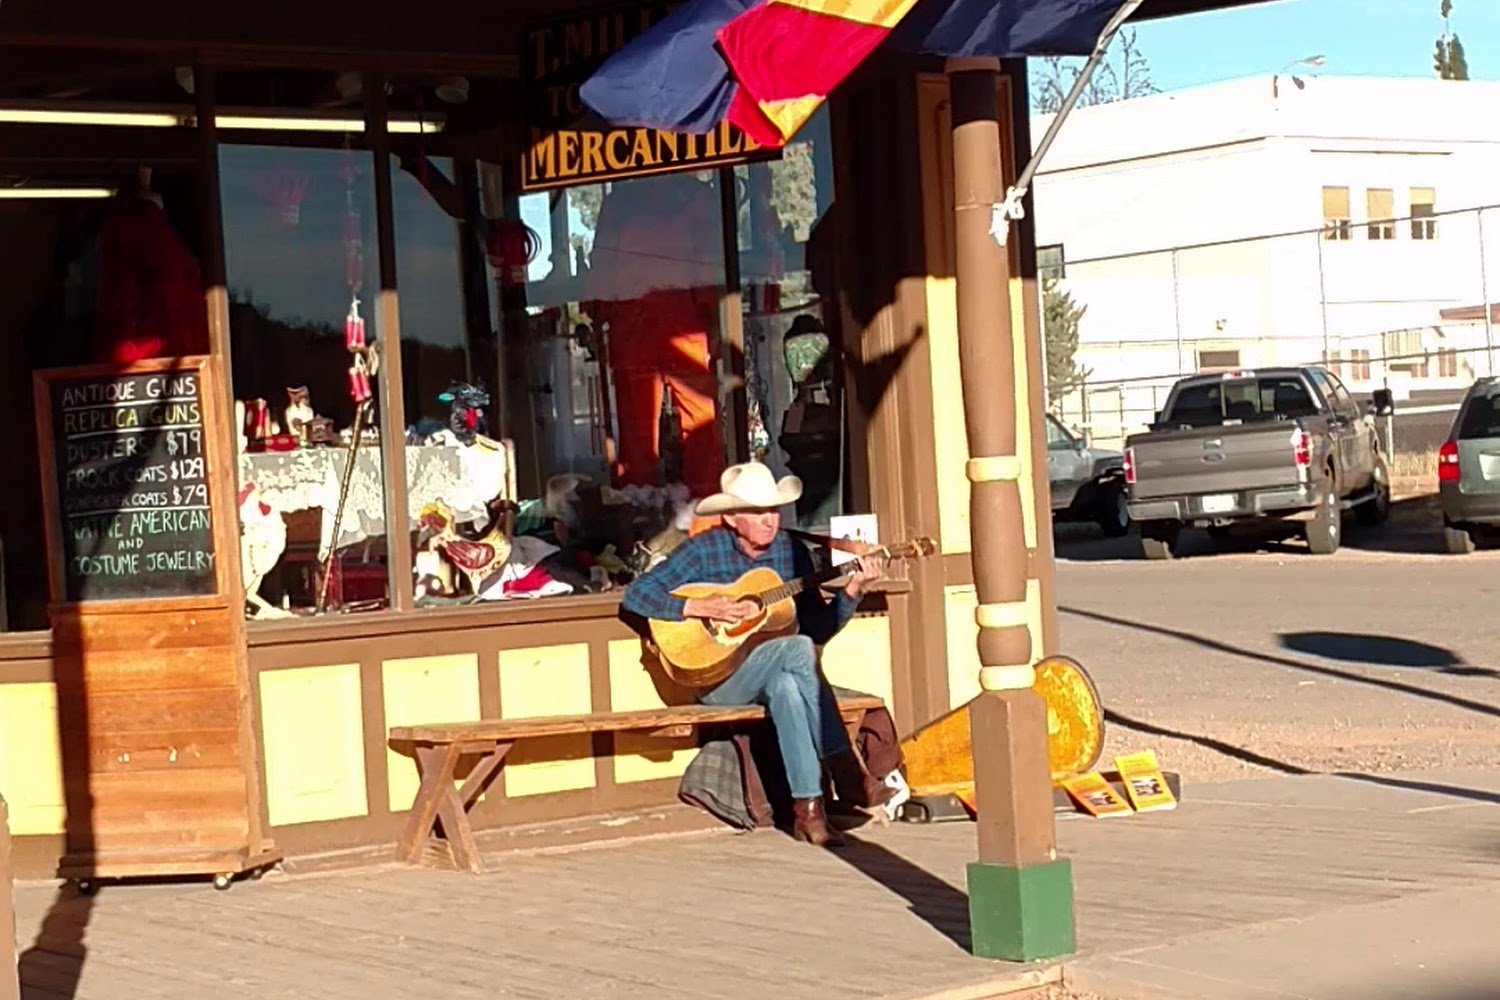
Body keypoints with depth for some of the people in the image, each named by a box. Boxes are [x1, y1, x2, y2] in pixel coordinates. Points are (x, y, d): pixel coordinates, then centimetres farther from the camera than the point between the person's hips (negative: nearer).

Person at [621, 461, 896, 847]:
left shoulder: (791, 551, 5)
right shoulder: (703, 550, -6)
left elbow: (819, 628, 7)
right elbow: (636, 595, -12)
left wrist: (852, 591, -10)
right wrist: (699, 607, -21)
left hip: (778, 674, 3)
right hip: (716, 677, -3)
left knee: (786, 686, -36)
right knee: (798, 649, -31)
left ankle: (808, 807, -35)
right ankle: (847, 775, -30)